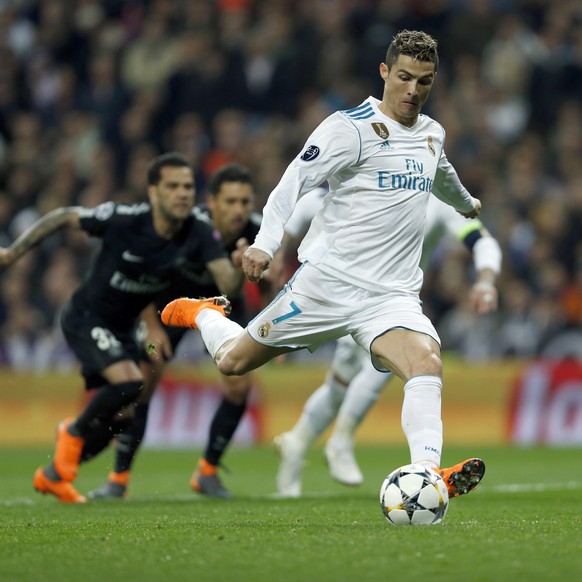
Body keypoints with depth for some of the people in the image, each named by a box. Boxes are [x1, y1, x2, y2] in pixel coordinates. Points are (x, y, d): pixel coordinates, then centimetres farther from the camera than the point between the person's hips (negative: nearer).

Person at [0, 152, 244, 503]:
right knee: (129, 382, -28)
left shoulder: (199, 235, -17)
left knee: (118, 416, 10)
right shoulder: (123, 220, -27)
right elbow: (63, 218, -13)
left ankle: (52, 475, 31)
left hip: (122, 328, 6)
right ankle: (74, 433, 0)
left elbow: (228, 284, -27)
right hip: (86, 317, -6)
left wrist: (241, 268, -50)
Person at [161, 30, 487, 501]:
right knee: (233, 361, 8)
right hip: (328, 281, -4)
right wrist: (265, 243, -33)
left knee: (427, 361, -27)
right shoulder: (351, 128, -10)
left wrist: (467, 203, 59)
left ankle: (429, 472, -41)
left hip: (392, 297, 4)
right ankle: (202, 313, 42)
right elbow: (295, 181, -18)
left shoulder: (432, 134, 14)